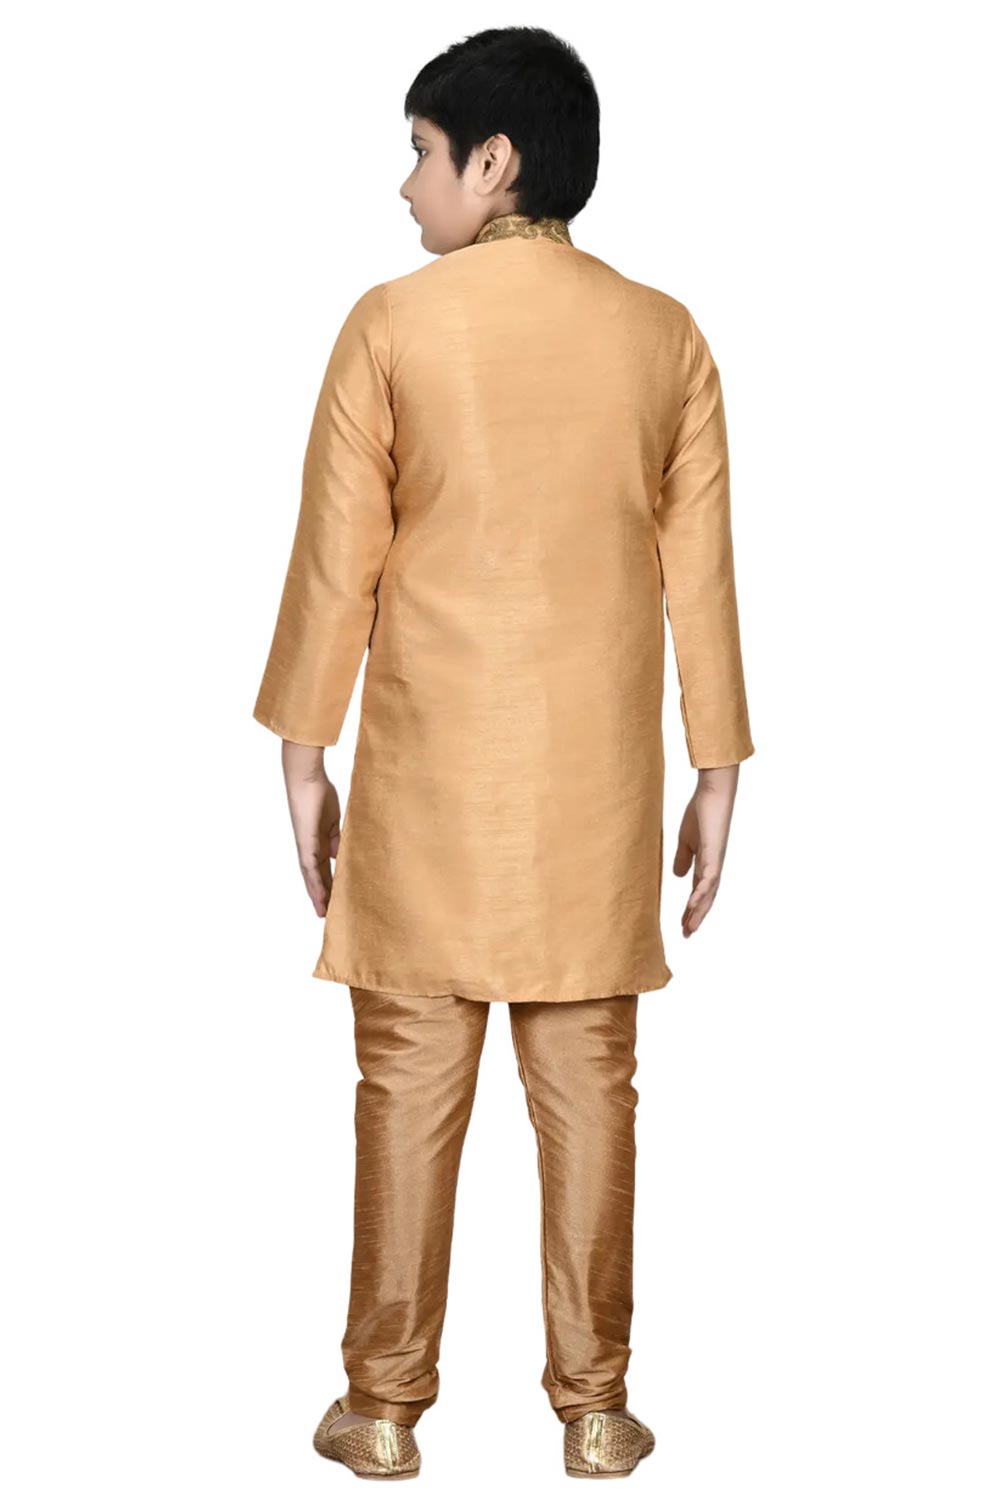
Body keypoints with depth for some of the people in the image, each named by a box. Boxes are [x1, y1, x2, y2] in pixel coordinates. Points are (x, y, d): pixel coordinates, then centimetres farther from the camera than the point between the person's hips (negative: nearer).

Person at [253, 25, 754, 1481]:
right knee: (588, 1079, 7)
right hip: (598, 773, 2)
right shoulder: (664, 336, 1)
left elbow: (336, 556, -4)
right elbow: (699, 572, 3)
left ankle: (387, 1403, 12)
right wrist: (717, 773, 10)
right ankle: (593, 1403, 13)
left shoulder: (391, 325, -6)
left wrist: (303, 756, 4)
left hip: (430, 766, -2)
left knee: (412, 1081, 6)